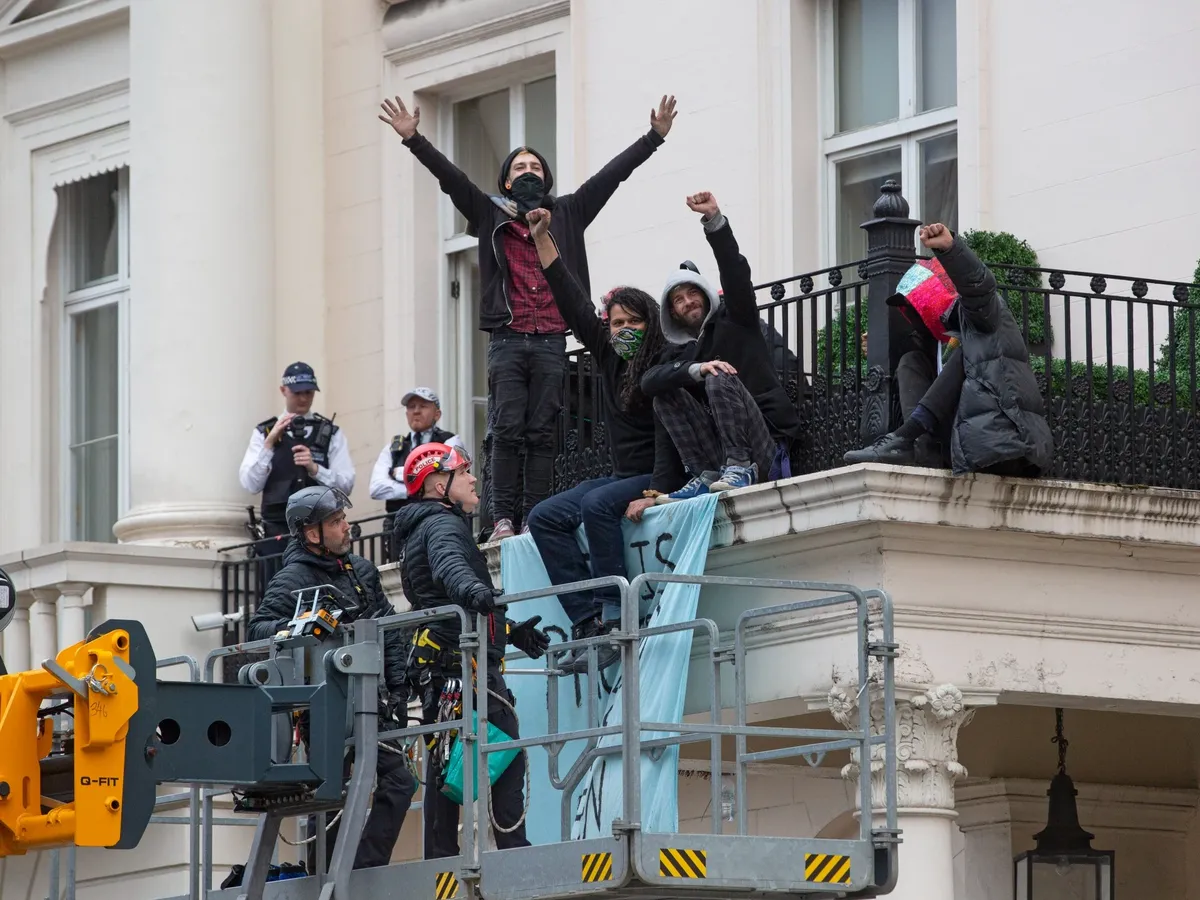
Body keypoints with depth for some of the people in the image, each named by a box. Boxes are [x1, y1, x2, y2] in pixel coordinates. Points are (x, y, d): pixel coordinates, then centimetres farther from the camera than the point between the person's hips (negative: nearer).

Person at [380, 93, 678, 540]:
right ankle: (503, 518, -9)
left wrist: (655, 136, 11)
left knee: (543, 432, -1)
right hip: (508, 341, -1)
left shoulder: (567, 214, 17)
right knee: (508, 429, -8)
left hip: (552, 342, 1)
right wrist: (413, 139, -7)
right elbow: (450, 177, 4)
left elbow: (611, 175, 14)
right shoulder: (490, 215, 13)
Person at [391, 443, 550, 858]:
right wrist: (471, 589, -52)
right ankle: (515, 853, -19)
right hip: (465, 663, -11)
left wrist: (512, 631, 42)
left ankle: (440, 858, 8)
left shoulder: (422, 529, 27)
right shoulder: (443, 525, -6)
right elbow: (448, 563, -30)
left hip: (436, 672, 11)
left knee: (443, 766, 9)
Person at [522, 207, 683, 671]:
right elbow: (574, 305, 12)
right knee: (544, 517, -8)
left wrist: (655, 493, -31)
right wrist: (542, 239, 12)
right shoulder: (609, 357, 8)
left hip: (658, 477, -8)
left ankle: (614, 615, -32)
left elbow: (669, 437, -19)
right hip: (620, 475, 8)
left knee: (596, 504, -34)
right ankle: (588, 620, -21)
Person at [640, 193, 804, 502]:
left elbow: (736, 273, -7)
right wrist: (696, 369, -22)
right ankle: (708, 476, -21)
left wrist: (714, 220, -20)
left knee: (720, 381, -25)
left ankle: (740, 469, -31)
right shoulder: (679, 352, 18)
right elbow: (649, 382, -4)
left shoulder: (733, 320, 11)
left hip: (767, 441, -4)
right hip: (719, 450, 4)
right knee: (666, 394, -9)